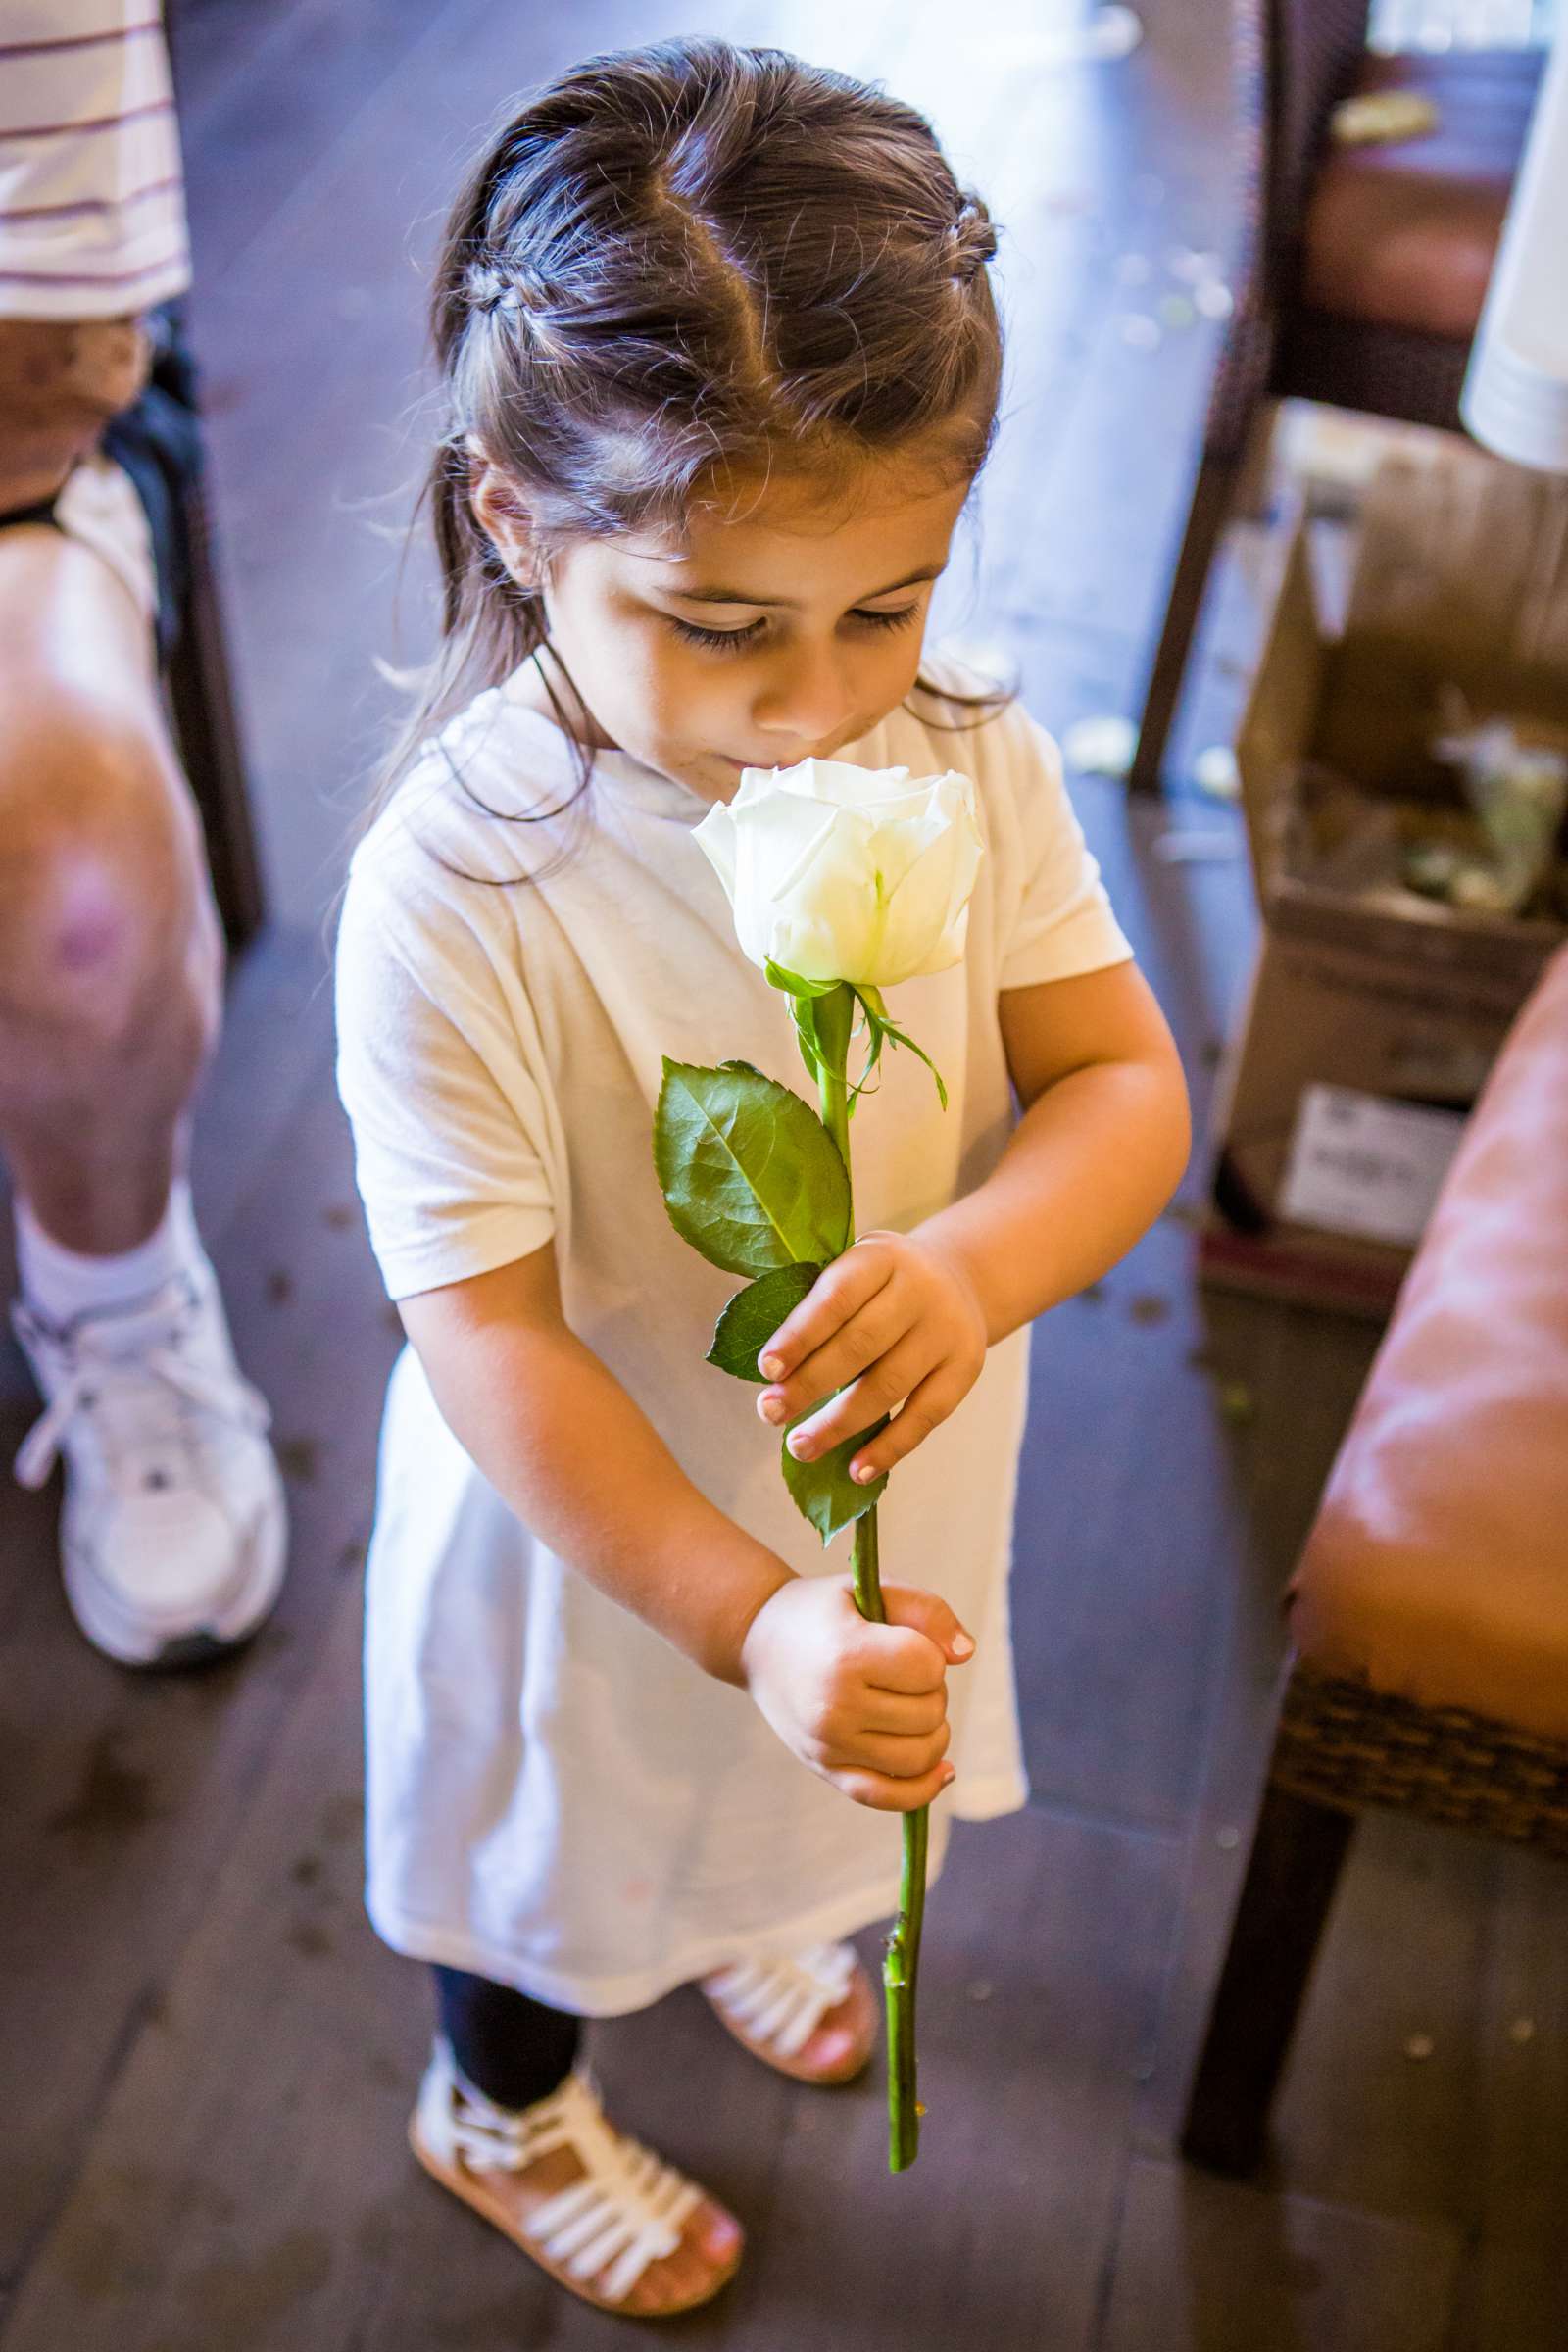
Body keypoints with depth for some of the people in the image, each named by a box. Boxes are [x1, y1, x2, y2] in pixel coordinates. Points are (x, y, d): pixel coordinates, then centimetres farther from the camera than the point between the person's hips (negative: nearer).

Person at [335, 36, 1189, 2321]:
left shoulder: (968, 758, -18)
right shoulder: (454, 889, -32)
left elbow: (1126, 1080, -13)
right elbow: (491, 1333, -29)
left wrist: (971, 1264, -34)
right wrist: (748, 1614, -35)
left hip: (876, 1482, 5)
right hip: (603, 1522, -4)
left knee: (793, 1780, 35)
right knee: (563, 1820, 26)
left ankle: (745, 1916, 73)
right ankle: (503, 2107, 61)